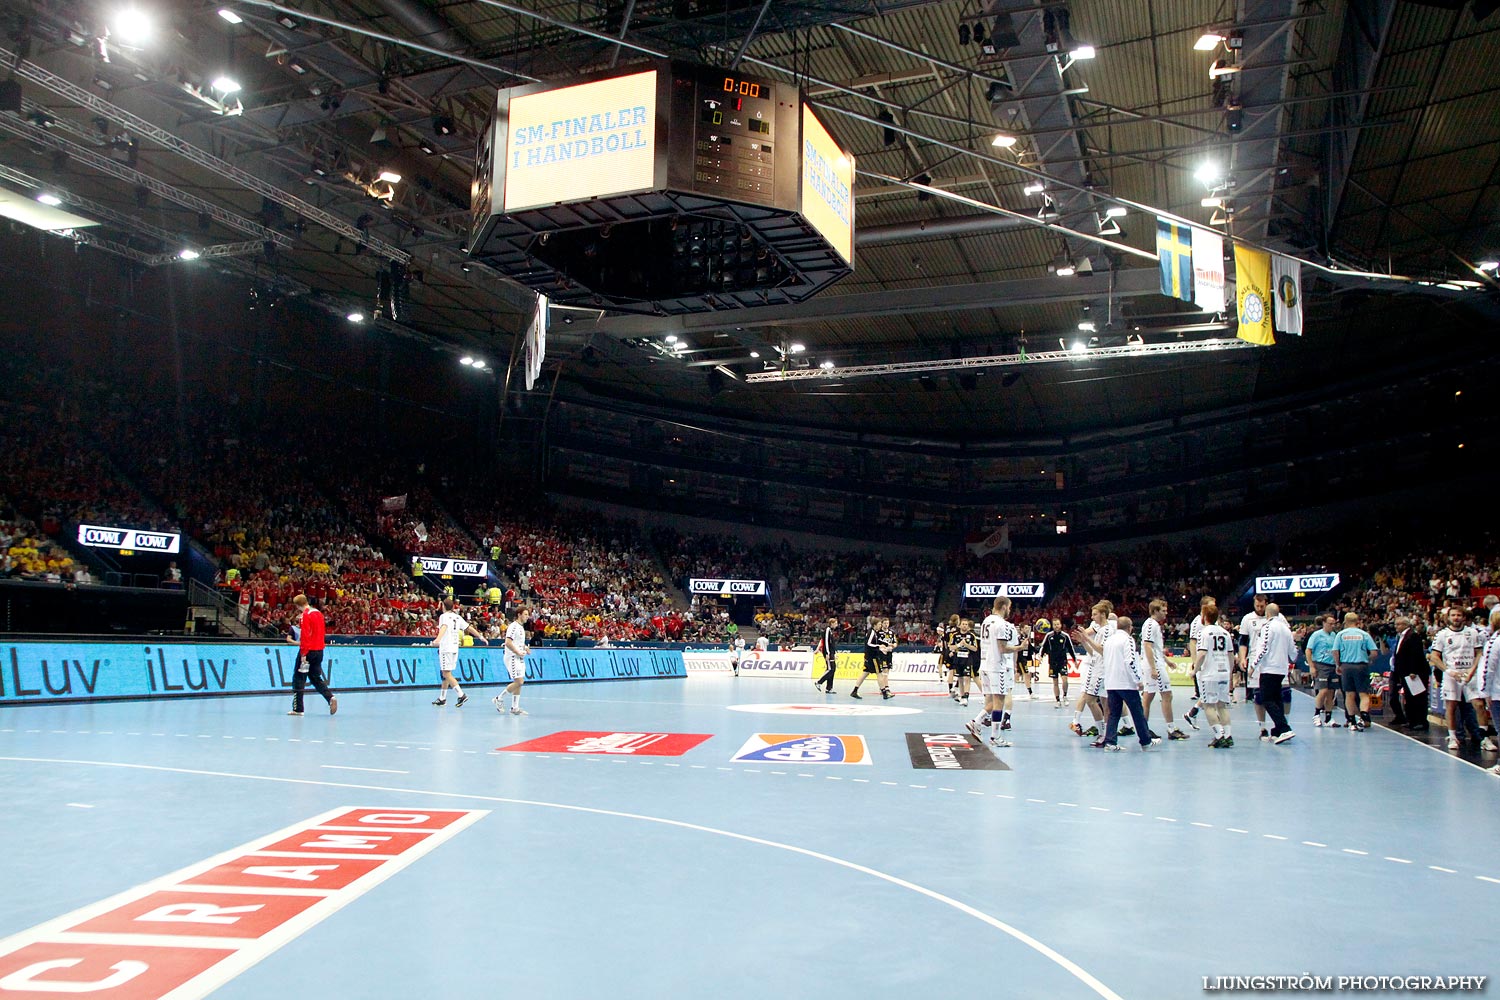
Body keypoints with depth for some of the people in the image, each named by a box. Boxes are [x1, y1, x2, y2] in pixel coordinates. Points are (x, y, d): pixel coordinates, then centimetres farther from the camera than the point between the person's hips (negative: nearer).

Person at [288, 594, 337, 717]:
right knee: (316, 678, 15)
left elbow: (305, 636, -17)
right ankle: (331, 697, -6)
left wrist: (303, 655, -18)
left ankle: (298, 708, 5)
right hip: (319, 651, 7)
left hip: (308, 651, -7)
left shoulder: (305, 615, -13)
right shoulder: (319, 613, 10)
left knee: (299, 678, 3)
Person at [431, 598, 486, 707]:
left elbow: (444, 627, -26)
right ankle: (442, 698, 21)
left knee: (446, 674, -9)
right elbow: (469, 628, 14)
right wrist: (481, 637, 22)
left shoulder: (444, 616, -6)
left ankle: (461, 695, -21)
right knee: (446, 674, 15)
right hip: (455, 648, 8)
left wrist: (438, 639, -43)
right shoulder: (458, 617, 14)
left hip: (446, 648, -8)